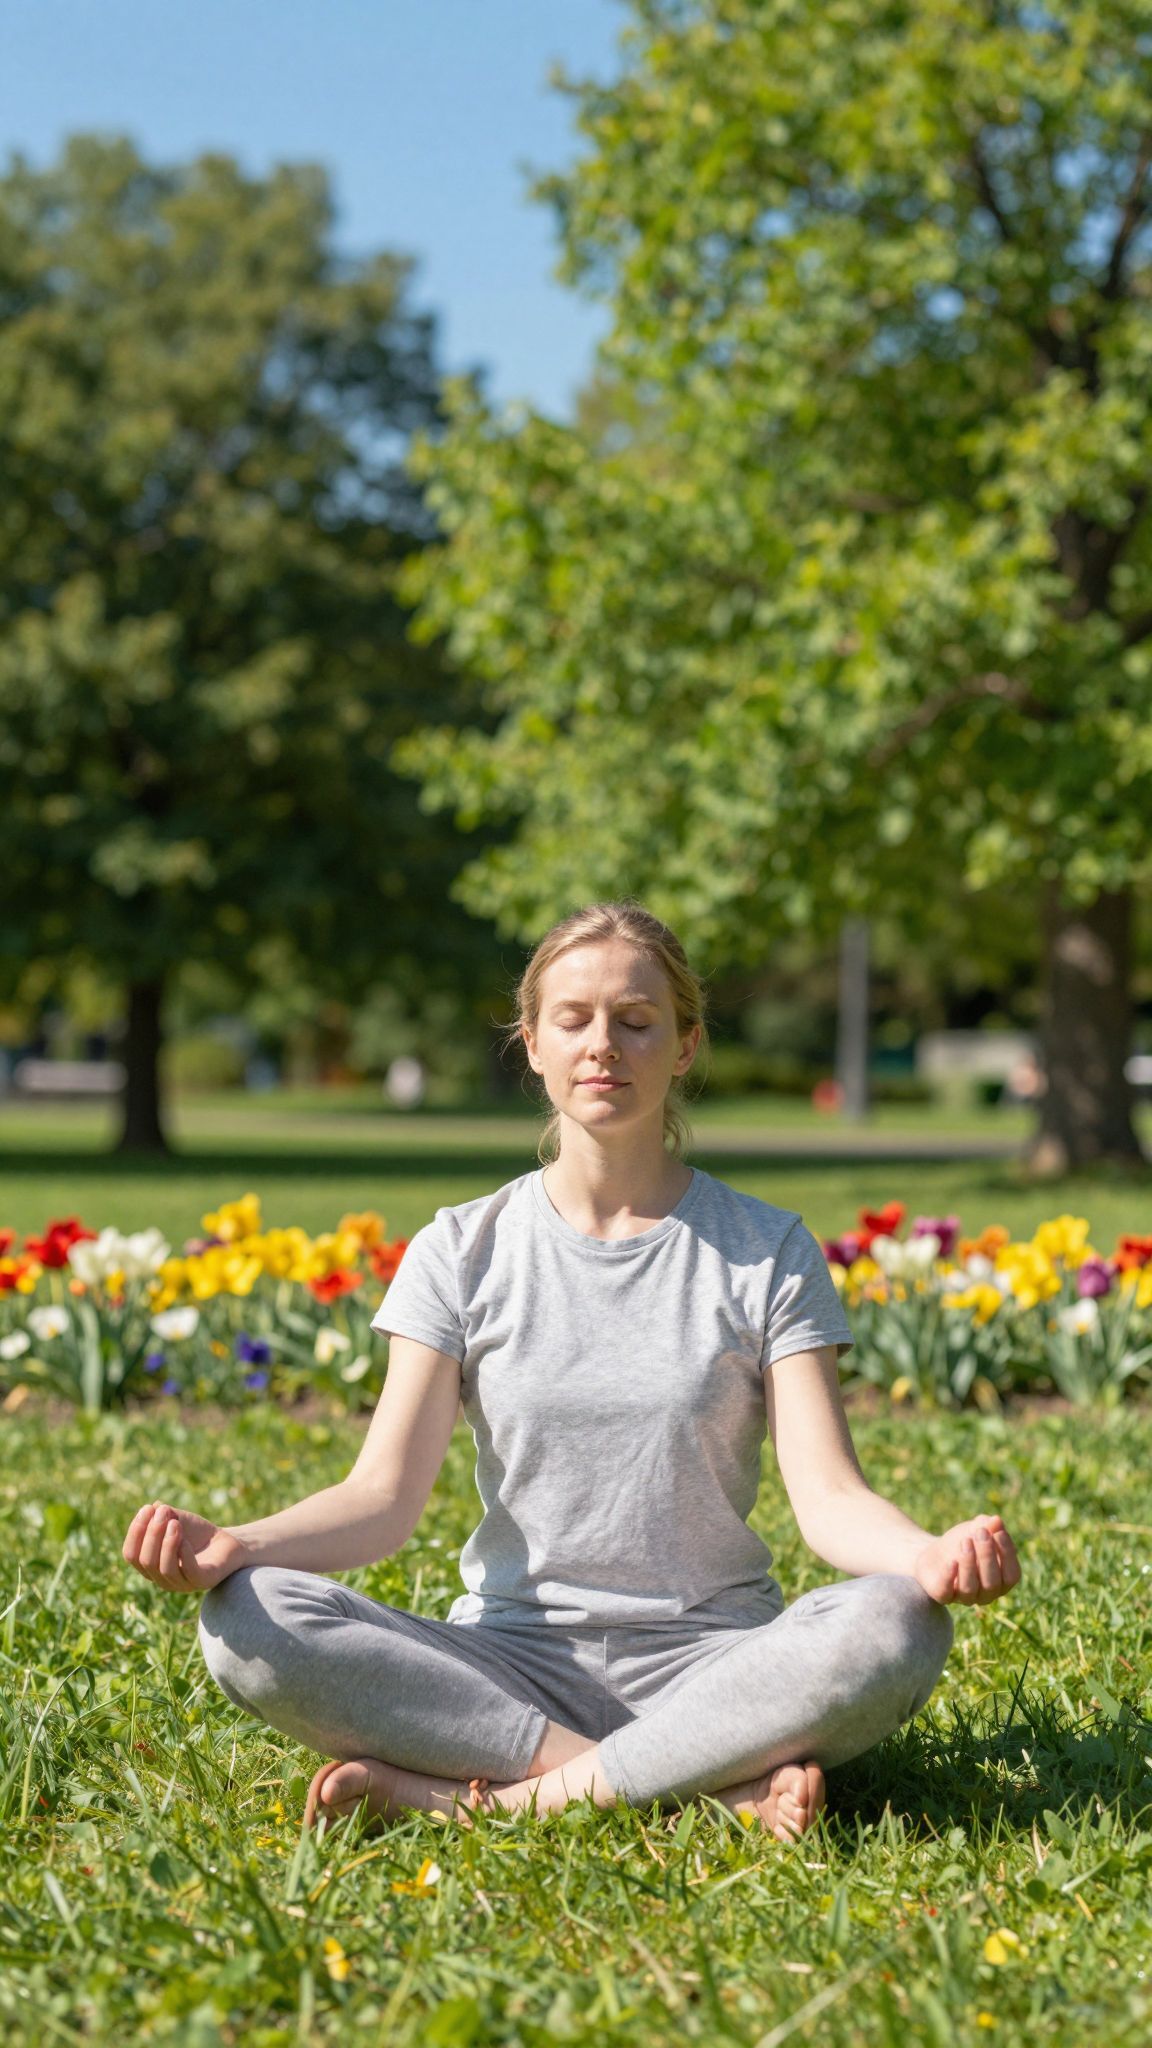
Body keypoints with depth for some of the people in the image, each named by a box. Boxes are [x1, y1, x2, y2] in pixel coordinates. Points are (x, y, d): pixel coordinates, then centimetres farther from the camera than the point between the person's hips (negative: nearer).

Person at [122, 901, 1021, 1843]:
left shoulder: (767, 1253, 5)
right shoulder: (462, 1252, 7)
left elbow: (831, 1496, -5)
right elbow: (386, 1493, -2)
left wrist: (930, 1555, -29)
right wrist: (237, 1544, -23)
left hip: (710, 1659, -1)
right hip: (510, 1663, 1)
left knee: (894, 1627, -33)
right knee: (251, 1617, -27)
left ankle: (504, 1796, -29)